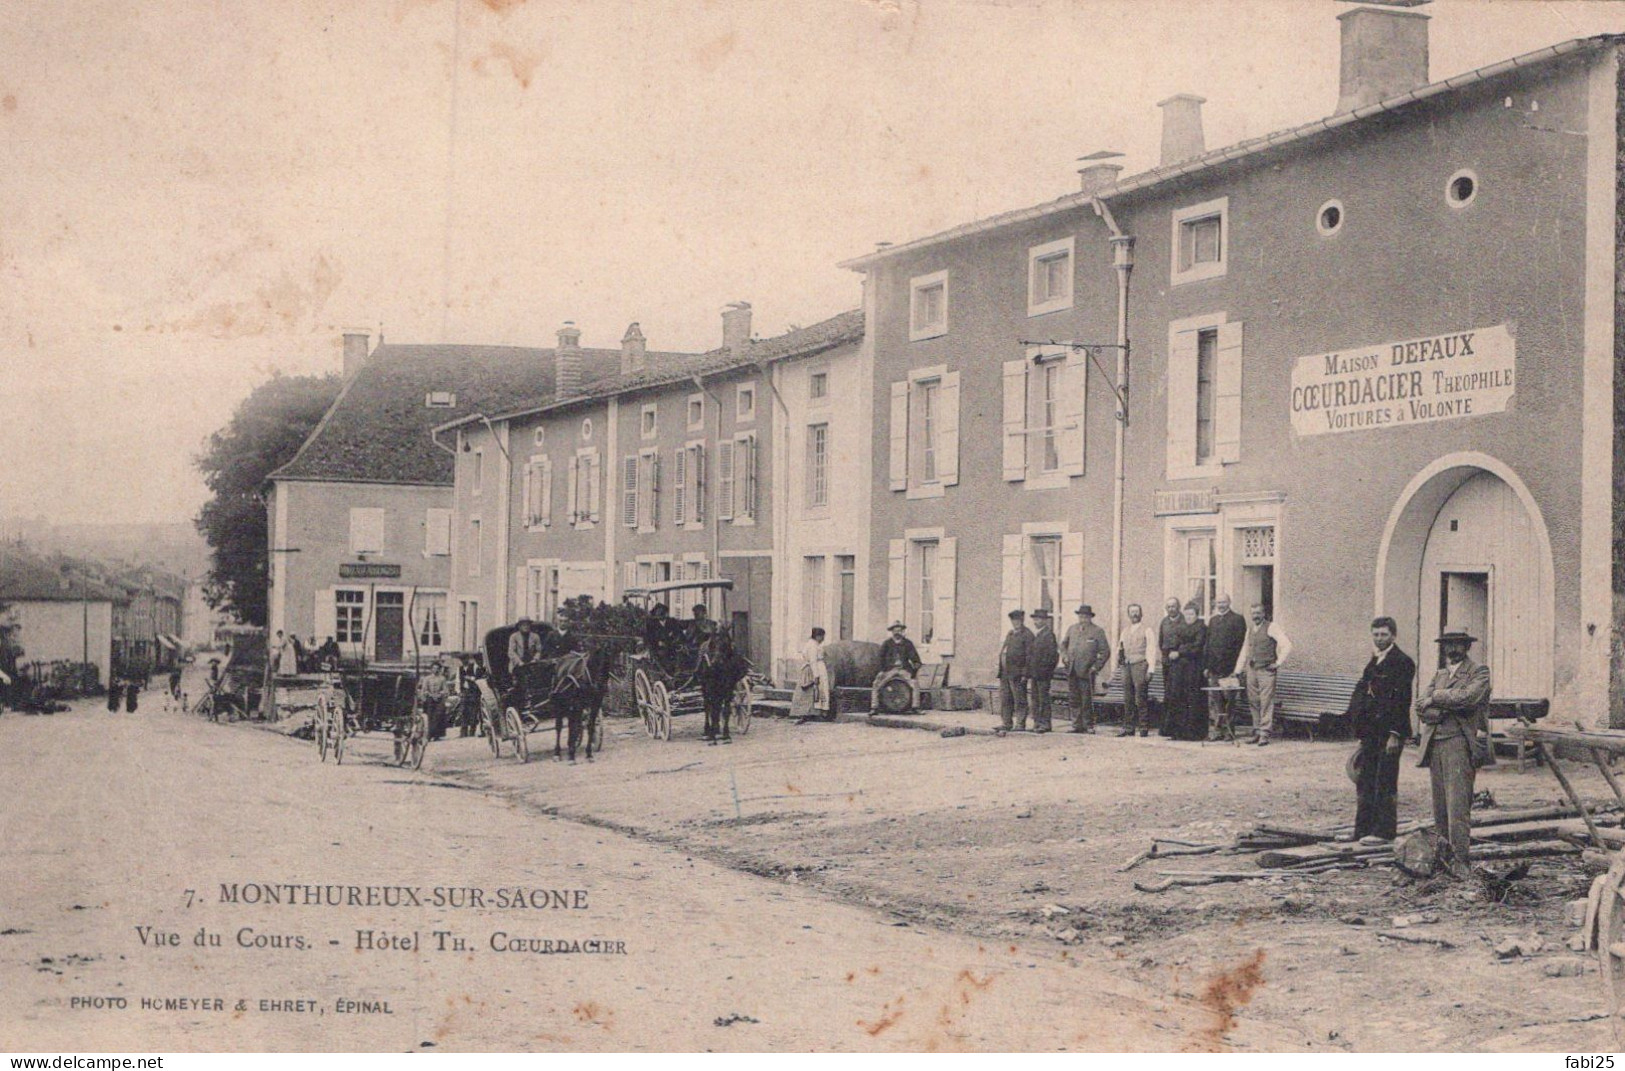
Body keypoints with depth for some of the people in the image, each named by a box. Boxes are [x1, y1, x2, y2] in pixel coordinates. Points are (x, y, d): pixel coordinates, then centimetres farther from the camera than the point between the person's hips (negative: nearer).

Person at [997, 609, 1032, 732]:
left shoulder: (1027, 635, -7)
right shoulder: (1010, 634, 18)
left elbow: (1029, 656, -11)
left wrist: (1025, 674, -16)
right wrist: (1000, 670, 15)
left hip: (1017, 673, -8)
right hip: (1005, 673, 8)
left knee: (1019, 700, -2)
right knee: (1005, 698, 10)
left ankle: (1020, 724, 2)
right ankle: (1006, 723, 17)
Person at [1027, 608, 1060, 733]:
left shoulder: (1049, 635, -9)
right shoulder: (1034, 635, 16)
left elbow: (1053, 655, -12)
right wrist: (1028, 673, 13)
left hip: (1043, 674, -8)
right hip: (1033, 674, 8)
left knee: (1044, 698, -5)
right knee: (1034, 698, 9)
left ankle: (1045, 724, -2)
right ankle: (1037, 722, 14)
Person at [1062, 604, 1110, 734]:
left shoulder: (1098, 631, 1)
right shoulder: (1072, 629, 15)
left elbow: (1105, 651, 1)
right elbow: (1063, 644, 26)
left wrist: (1096, 666, -7)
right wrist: (1064, 656, 7)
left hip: (1086, 671, -5)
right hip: (1072, 671, 5)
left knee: (1087, 701, -3)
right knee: (1074, 700, 6)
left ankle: (1089, 726, 4)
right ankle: (1077, 725, 12)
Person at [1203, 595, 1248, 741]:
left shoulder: (1237, 619, -1)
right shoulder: (1213, 620, 17)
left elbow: (1240, 643, -5)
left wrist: (1237, 667, -11)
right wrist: (1206, 665, 11)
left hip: (1229, 667, -5)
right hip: (1214, 667, 5)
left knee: (1229, 700, 1)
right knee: (1214, 701, 3)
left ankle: (1229, 730, 6)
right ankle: (1215, 730, 6)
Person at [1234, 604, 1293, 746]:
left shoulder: (1271, 627, -4)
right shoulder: (1250, 631, 17)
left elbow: (1287, 645, -12)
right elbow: (1244, 652, 24)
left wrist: (1278, 663, -11)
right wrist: (1238, 671, 18)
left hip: (1266, 670, -7)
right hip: (1252, 670, 7)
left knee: (1266, 702, -9)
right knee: (1253, 702, 6)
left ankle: (1265, 734, -9)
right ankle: (1257, 732, 11)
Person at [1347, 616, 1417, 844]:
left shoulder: (1402, 662, -10)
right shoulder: (1374, 662, 17)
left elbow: (1402, 701, -15)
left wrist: (1394, 734, -19)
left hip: (1389, 731, -9)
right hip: (1371, 732, 9)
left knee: (1385, 782, -4)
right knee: (1365, 781, 10)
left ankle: (1384, 831, 0)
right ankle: (1363, 829, 15)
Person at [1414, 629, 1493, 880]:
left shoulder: (1479, 673, 4)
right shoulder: (1439, 674, 22)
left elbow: (1467, 697, -15)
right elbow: (1421, 705, 8)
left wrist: (1436, 699, -5)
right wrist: (1447, 708, -9)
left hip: (1460, 743, -6)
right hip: (1434, 744, 6)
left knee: (1457, 805, -12)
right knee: (1440, 805, 6)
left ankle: (1460, 861, -13)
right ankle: (1443, 856, 10)